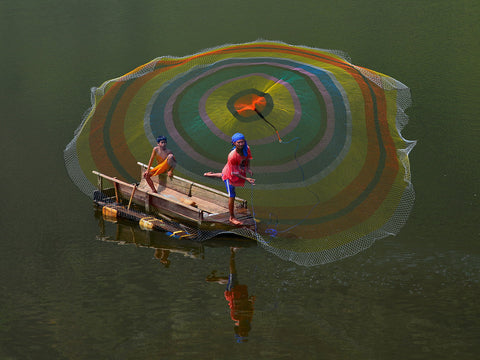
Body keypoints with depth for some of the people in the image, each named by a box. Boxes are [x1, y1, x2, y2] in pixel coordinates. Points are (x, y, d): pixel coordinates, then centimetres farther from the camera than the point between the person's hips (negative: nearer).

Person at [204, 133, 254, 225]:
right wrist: (246, 179, -34)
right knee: (232, 196, 5)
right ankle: (232, 218, 21)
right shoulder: (232, 156, -40)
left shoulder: (246, 149, -22)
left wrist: (248, 168, -16)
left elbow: (248, 158, 2)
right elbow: (234, 173, -29)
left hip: (240, 173, 6)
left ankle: (211, 174, 67)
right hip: (230, 175, -6)